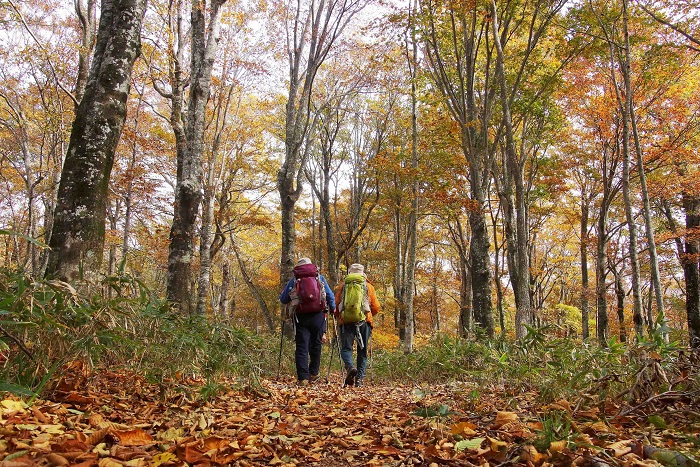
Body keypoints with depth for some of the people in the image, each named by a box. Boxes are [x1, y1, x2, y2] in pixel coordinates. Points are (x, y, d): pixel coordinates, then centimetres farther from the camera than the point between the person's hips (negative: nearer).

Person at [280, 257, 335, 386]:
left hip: (300, 317, -1)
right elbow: (331, 297, 9)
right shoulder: (320, 278, 10)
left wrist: (291, 298, 31)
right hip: (318, 316, 1)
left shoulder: (293, 280, 8)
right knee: (316, 345, 14)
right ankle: (313, 373, 19)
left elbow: (283, 300, 12)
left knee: (301, 347, 2)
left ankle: (303, 378, -4)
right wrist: (333, 310, 23)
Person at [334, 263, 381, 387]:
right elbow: (376, 308, 8)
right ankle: (360, 378, 3)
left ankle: (350, 367, -24)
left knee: (346, 348, 3)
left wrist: (338, 317, 25)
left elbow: (336, 305, 7)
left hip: (346, 321, -1)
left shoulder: (342, 286, 10)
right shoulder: (368, 286, 11)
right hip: (364, 321, 1)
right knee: (362, 352, 10)